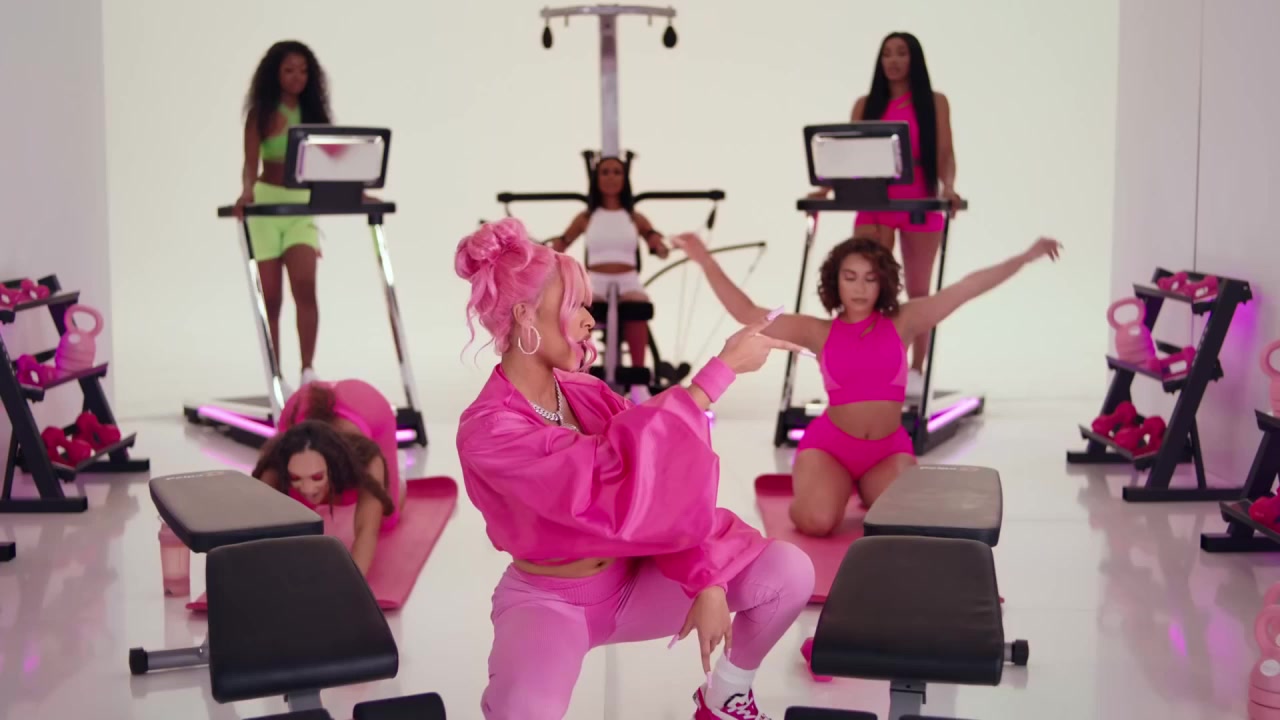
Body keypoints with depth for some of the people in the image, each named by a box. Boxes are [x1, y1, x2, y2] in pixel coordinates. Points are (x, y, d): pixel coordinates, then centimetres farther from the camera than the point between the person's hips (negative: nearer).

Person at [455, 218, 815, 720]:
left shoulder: (586, 393, -3)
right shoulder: (487, 431, -26)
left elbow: (663, 487, -2)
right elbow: (615, 476, -37)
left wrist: (707, 581, -17)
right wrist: (722, 368, -35)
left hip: (634, 579, 7)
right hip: (548, 603, -6)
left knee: (789, 571, -10)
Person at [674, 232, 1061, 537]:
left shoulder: (901, 323, -1)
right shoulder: (820, 333, -2)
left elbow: (967, 287, -4)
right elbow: (749, 315, -8)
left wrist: (1025, 257, -6)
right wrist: (706, 262, -15)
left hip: (888, 449, 1)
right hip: (828, 445, -1)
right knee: (817, 522, -27)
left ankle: (870, 489, 13)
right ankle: (827, 486, 12)